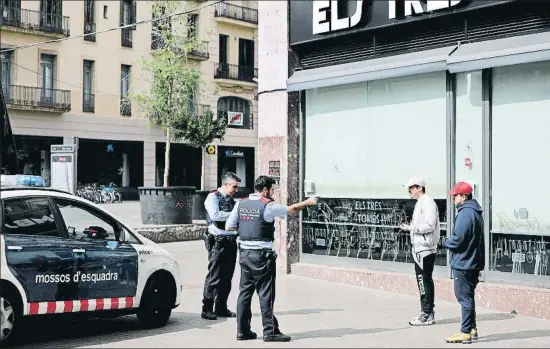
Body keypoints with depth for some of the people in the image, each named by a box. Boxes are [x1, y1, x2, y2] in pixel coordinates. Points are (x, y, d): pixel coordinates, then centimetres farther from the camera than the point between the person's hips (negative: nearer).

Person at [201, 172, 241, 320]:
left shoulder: (232, 200, 17)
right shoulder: (213, 197, -5)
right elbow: (215, 215, -21)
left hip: (231, 241, 7)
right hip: (218, 241, -7)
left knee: (227, 276, 11)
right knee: (214, 276, -5)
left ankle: (221, 308, 20)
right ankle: (207, 309, 1)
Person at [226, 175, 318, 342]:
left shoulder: (241, 204, 5)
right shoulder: (268, 206, -11)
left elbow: (228, 226, 7)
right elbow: (292, 209, 0)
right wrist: (307, 202, 16)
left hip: (244, 253, 6)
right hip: (262, 255, -6)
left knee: (245, 291, 11)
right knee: (266, 294, 0)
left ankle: (242, 331, 15)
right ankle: (270, 332, 4)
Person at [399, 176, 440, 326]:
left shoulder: (428, 202, -12)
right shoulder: (420, 203, 18)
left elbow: (429, 225, -21)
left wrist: (411, 228, -17)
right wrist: (410, 227, 8)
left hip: (426, 248, -10)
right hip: (419, 248, 10)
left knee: (424, 281, -7)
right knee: (423, 280, 13)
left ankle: (427, 315, -3)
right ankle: (427, 313, 20)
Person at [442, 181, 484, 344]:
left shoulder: (465, 213, -19)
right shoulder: (475, 212, 13)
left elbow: (457, 240, -23)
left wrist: (445, 242, -5)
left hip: (463, 264, -10)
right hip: (473, 262, 10)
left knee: (465, 297, -4)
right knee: (468, 296, 18)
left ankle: (466, 333, 2)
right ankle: (472, 329, 27)